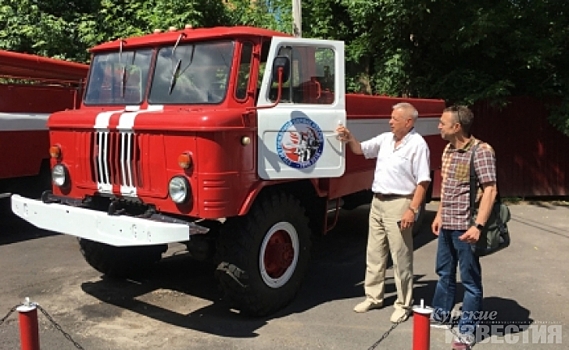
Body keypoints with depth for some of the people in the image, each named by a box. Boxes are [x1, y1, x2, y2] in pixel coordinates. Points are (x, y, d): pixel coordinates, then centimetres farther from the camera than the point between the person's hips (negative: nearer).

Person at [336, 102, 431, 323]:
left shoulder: (418, 145, -11)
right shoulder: (386, 139, 10)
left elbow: (423, 181, -15)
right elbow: (361, 150, 17)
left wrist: (413, 209, -20)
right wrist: (349, 139, -5)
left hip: (399, 204, -8)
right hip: (378, 202, 8)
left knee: (401, 259, 1)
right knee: (374, 254, 15)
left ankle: (403, 305, 14)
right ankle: (373, 297, 28)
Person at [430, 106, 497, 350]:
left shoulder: (480, 151, -16)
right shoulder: (448, 150, 10)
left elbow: (490, 190, -20)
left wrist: (478, 226, -26)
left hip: (465, 226, -8)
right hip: (446, 224, 9)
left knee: (470, 279, 4)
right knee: (444, 273, 21)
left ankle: (467, 330, 15)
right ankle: (441, 315, 38)